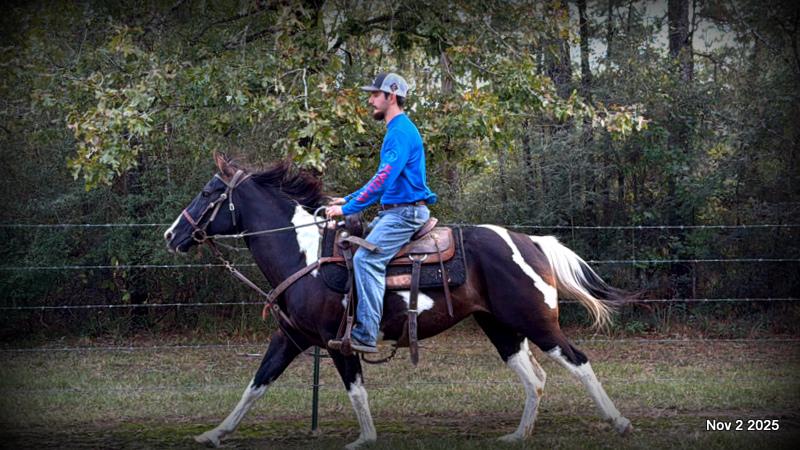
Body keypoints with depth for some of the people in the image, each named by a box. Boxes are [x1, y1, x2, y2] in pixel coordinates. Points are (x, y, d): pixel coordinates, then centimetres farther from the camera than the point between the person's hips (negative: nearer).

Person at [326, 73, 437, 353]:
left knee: (367, 258, -24)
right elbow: (384, 178, 27)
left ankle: (366, 335, -28)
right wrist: (349, 200, 22)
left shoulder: (402, 131, -15)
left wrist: (348, 208, -20)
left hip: (405, 213, -11)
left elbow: (384, 178, -22)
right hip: (393, 211, 11)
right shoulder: (396, 130, 19)